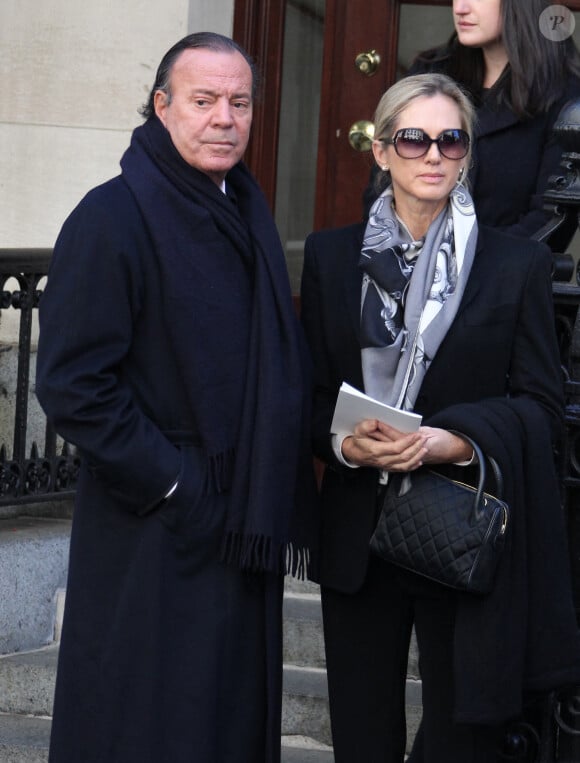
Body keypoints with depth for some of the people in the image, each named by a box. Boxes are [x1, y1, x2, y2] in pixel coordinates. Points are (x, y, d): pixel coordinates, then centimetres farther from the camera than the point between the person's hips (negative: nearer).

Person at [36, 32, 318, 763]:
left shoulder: (247, 209, 12)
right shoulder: (113, 216, -12)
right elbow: (71, 382, -16)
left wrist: (285, 503, 12)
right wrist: (169, 481, -16)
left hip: (244, 531, 7)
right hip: (154, 547, -7)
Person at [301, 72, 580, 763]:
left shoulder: (518, 265, 1)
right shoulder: (332, 256, 8)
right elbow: (311, 392, 8)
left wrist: (452, 440, -17)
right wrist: (347, 443, -14)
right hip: (358, 530, 2)